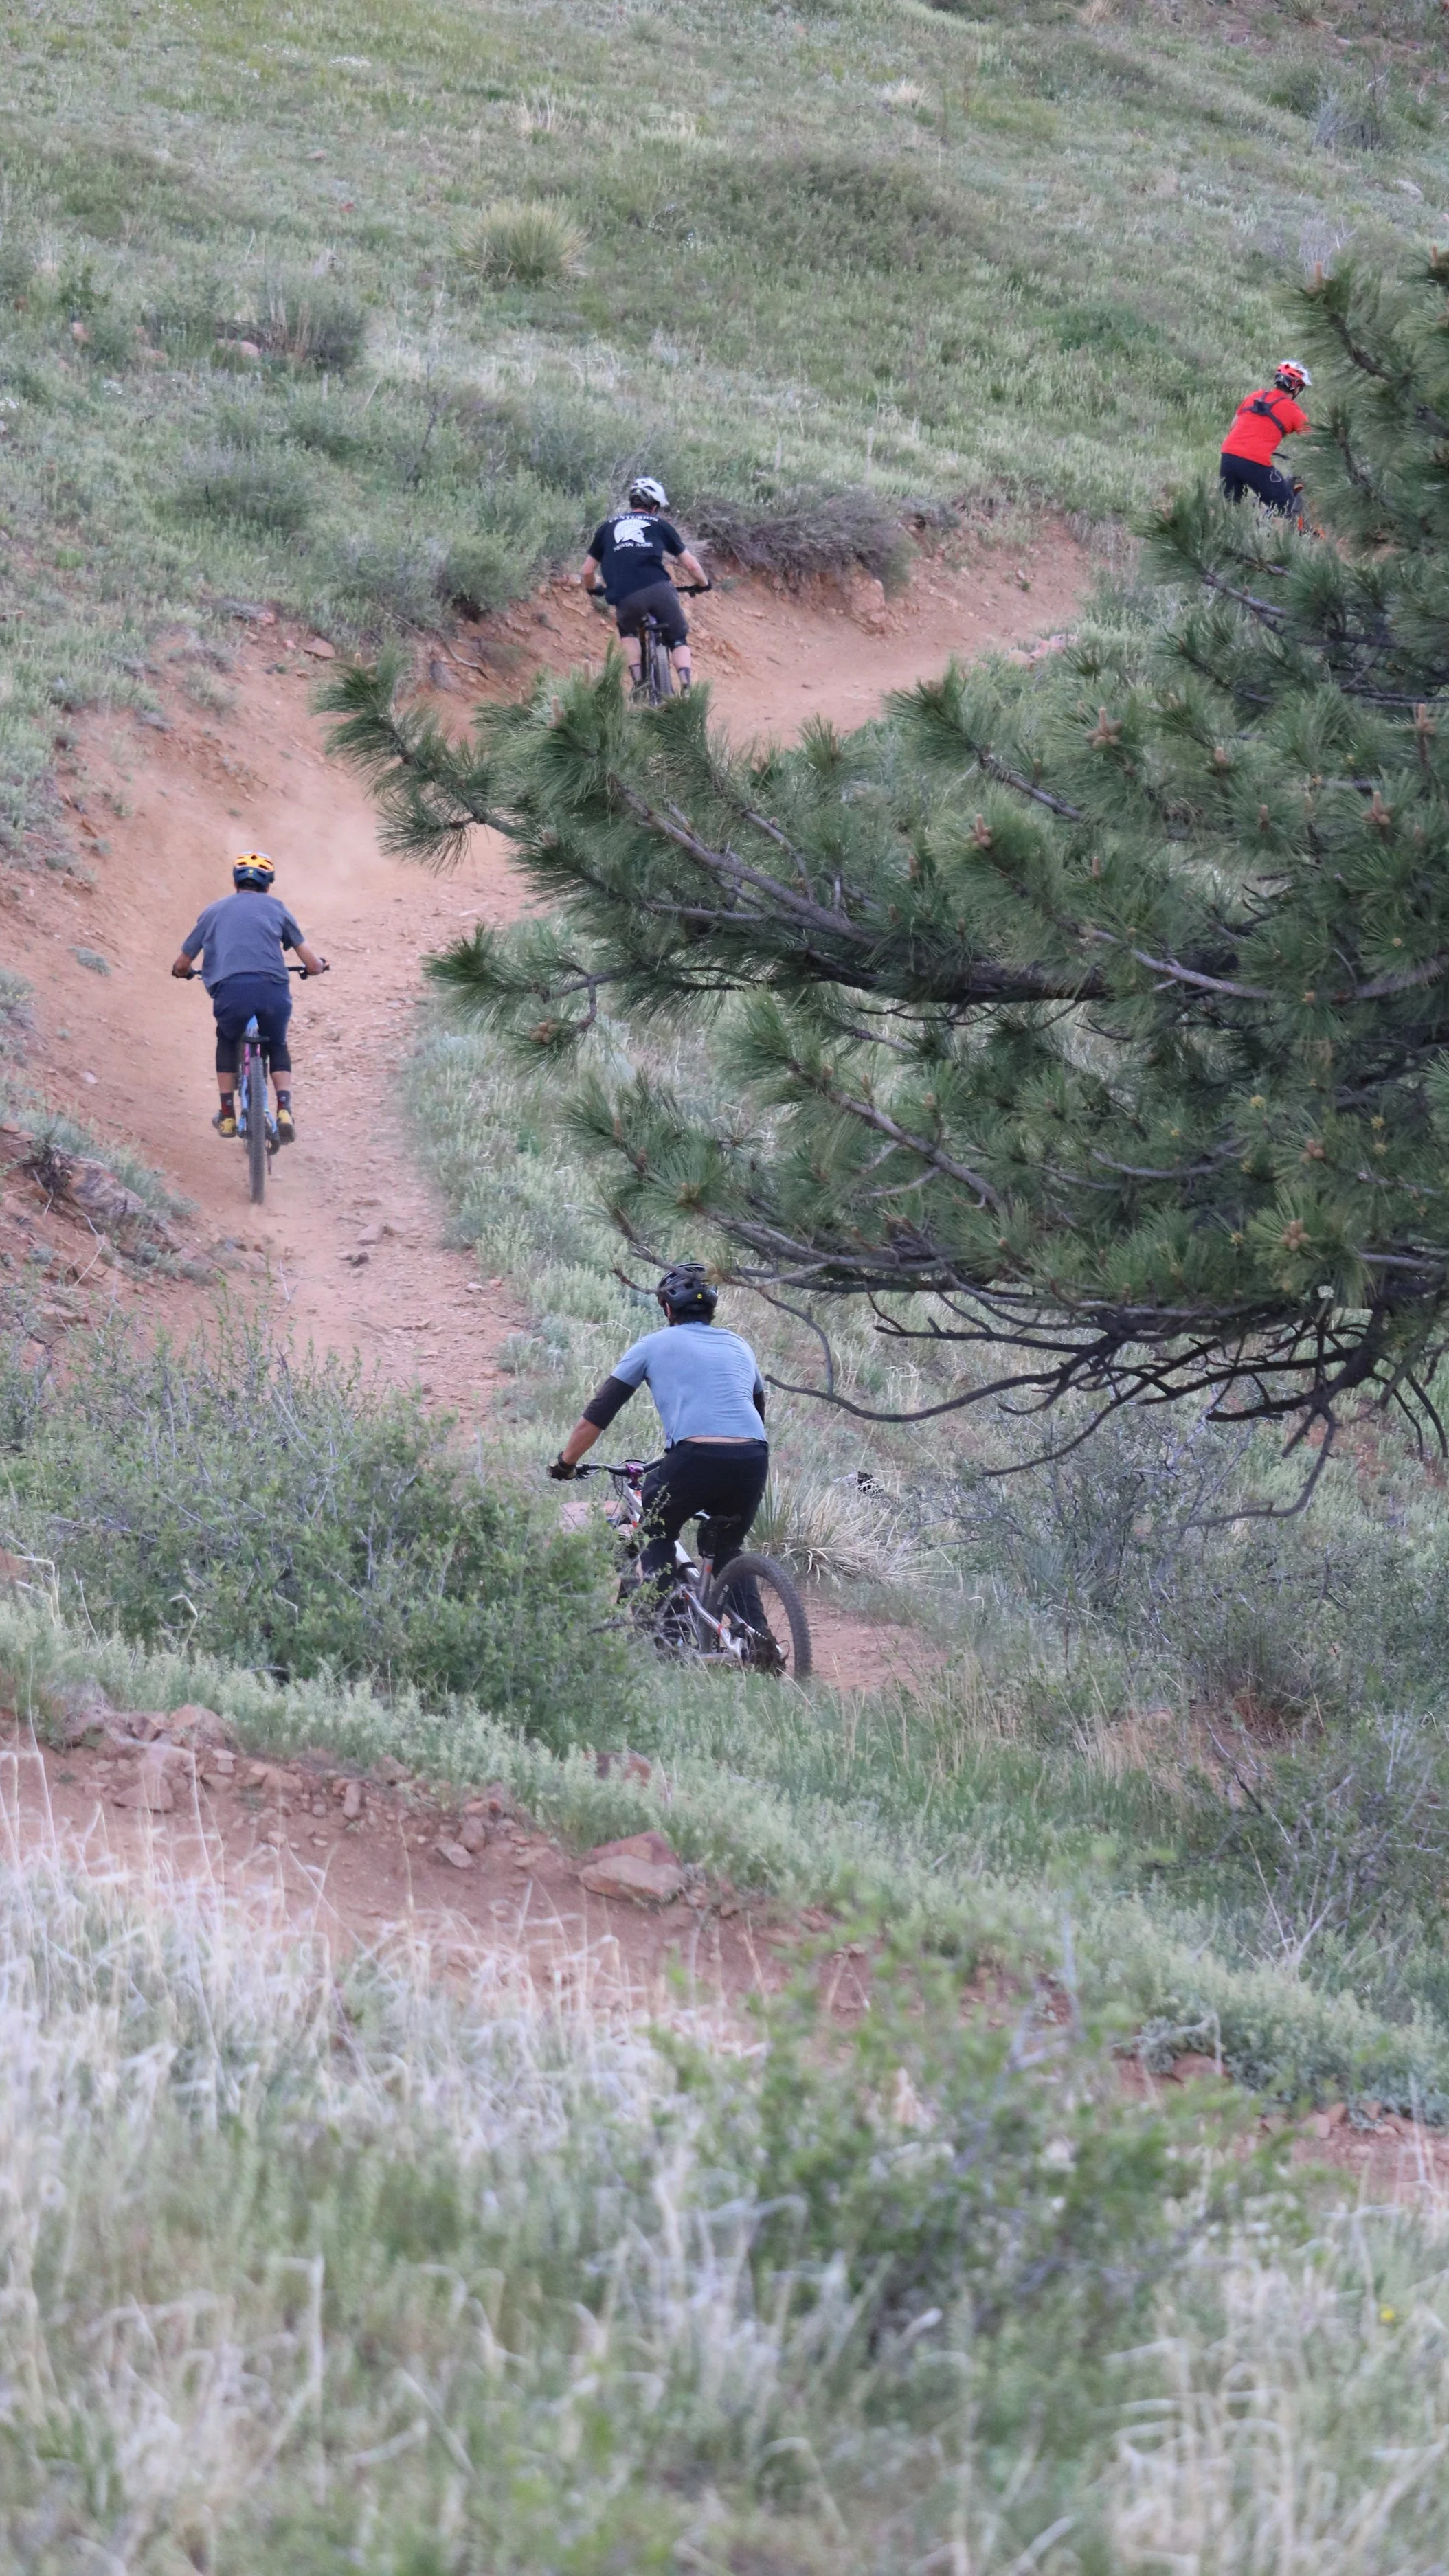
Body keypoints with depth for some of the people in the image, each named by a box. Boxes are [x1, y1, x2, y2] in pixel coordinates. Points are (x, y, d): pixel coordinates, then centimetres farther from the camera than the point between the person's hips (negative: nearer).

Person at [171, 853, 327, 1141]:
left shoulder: (215, 910, 24)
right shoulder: (275, 907, 21)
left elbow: (181, 965, 29)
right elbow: (313, 964, 19)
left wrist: (183, 972, 53)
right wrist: (318, 966, 43)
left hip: (230, 990, 0)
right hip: (273, 988, 0)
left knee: (227, 1042, 32)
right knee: (277, 1047, 28)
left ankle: (227, 1115, 28)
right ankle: (284, 1111, 8)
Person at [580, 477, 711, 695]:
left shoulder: (607, 527, 24)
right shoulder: (659, 525, 21)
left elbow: (587, 572, 26)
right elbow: (691, 565, 24)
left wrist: (592, 590, 48)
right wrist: (704, 584, 44)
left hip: (626, 598, 1)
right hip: (660, 590, -1)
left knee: (628, 632, 32)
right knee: (678, 640, 18)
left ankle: (638, 681, 14)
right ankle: (687, 689, -3)